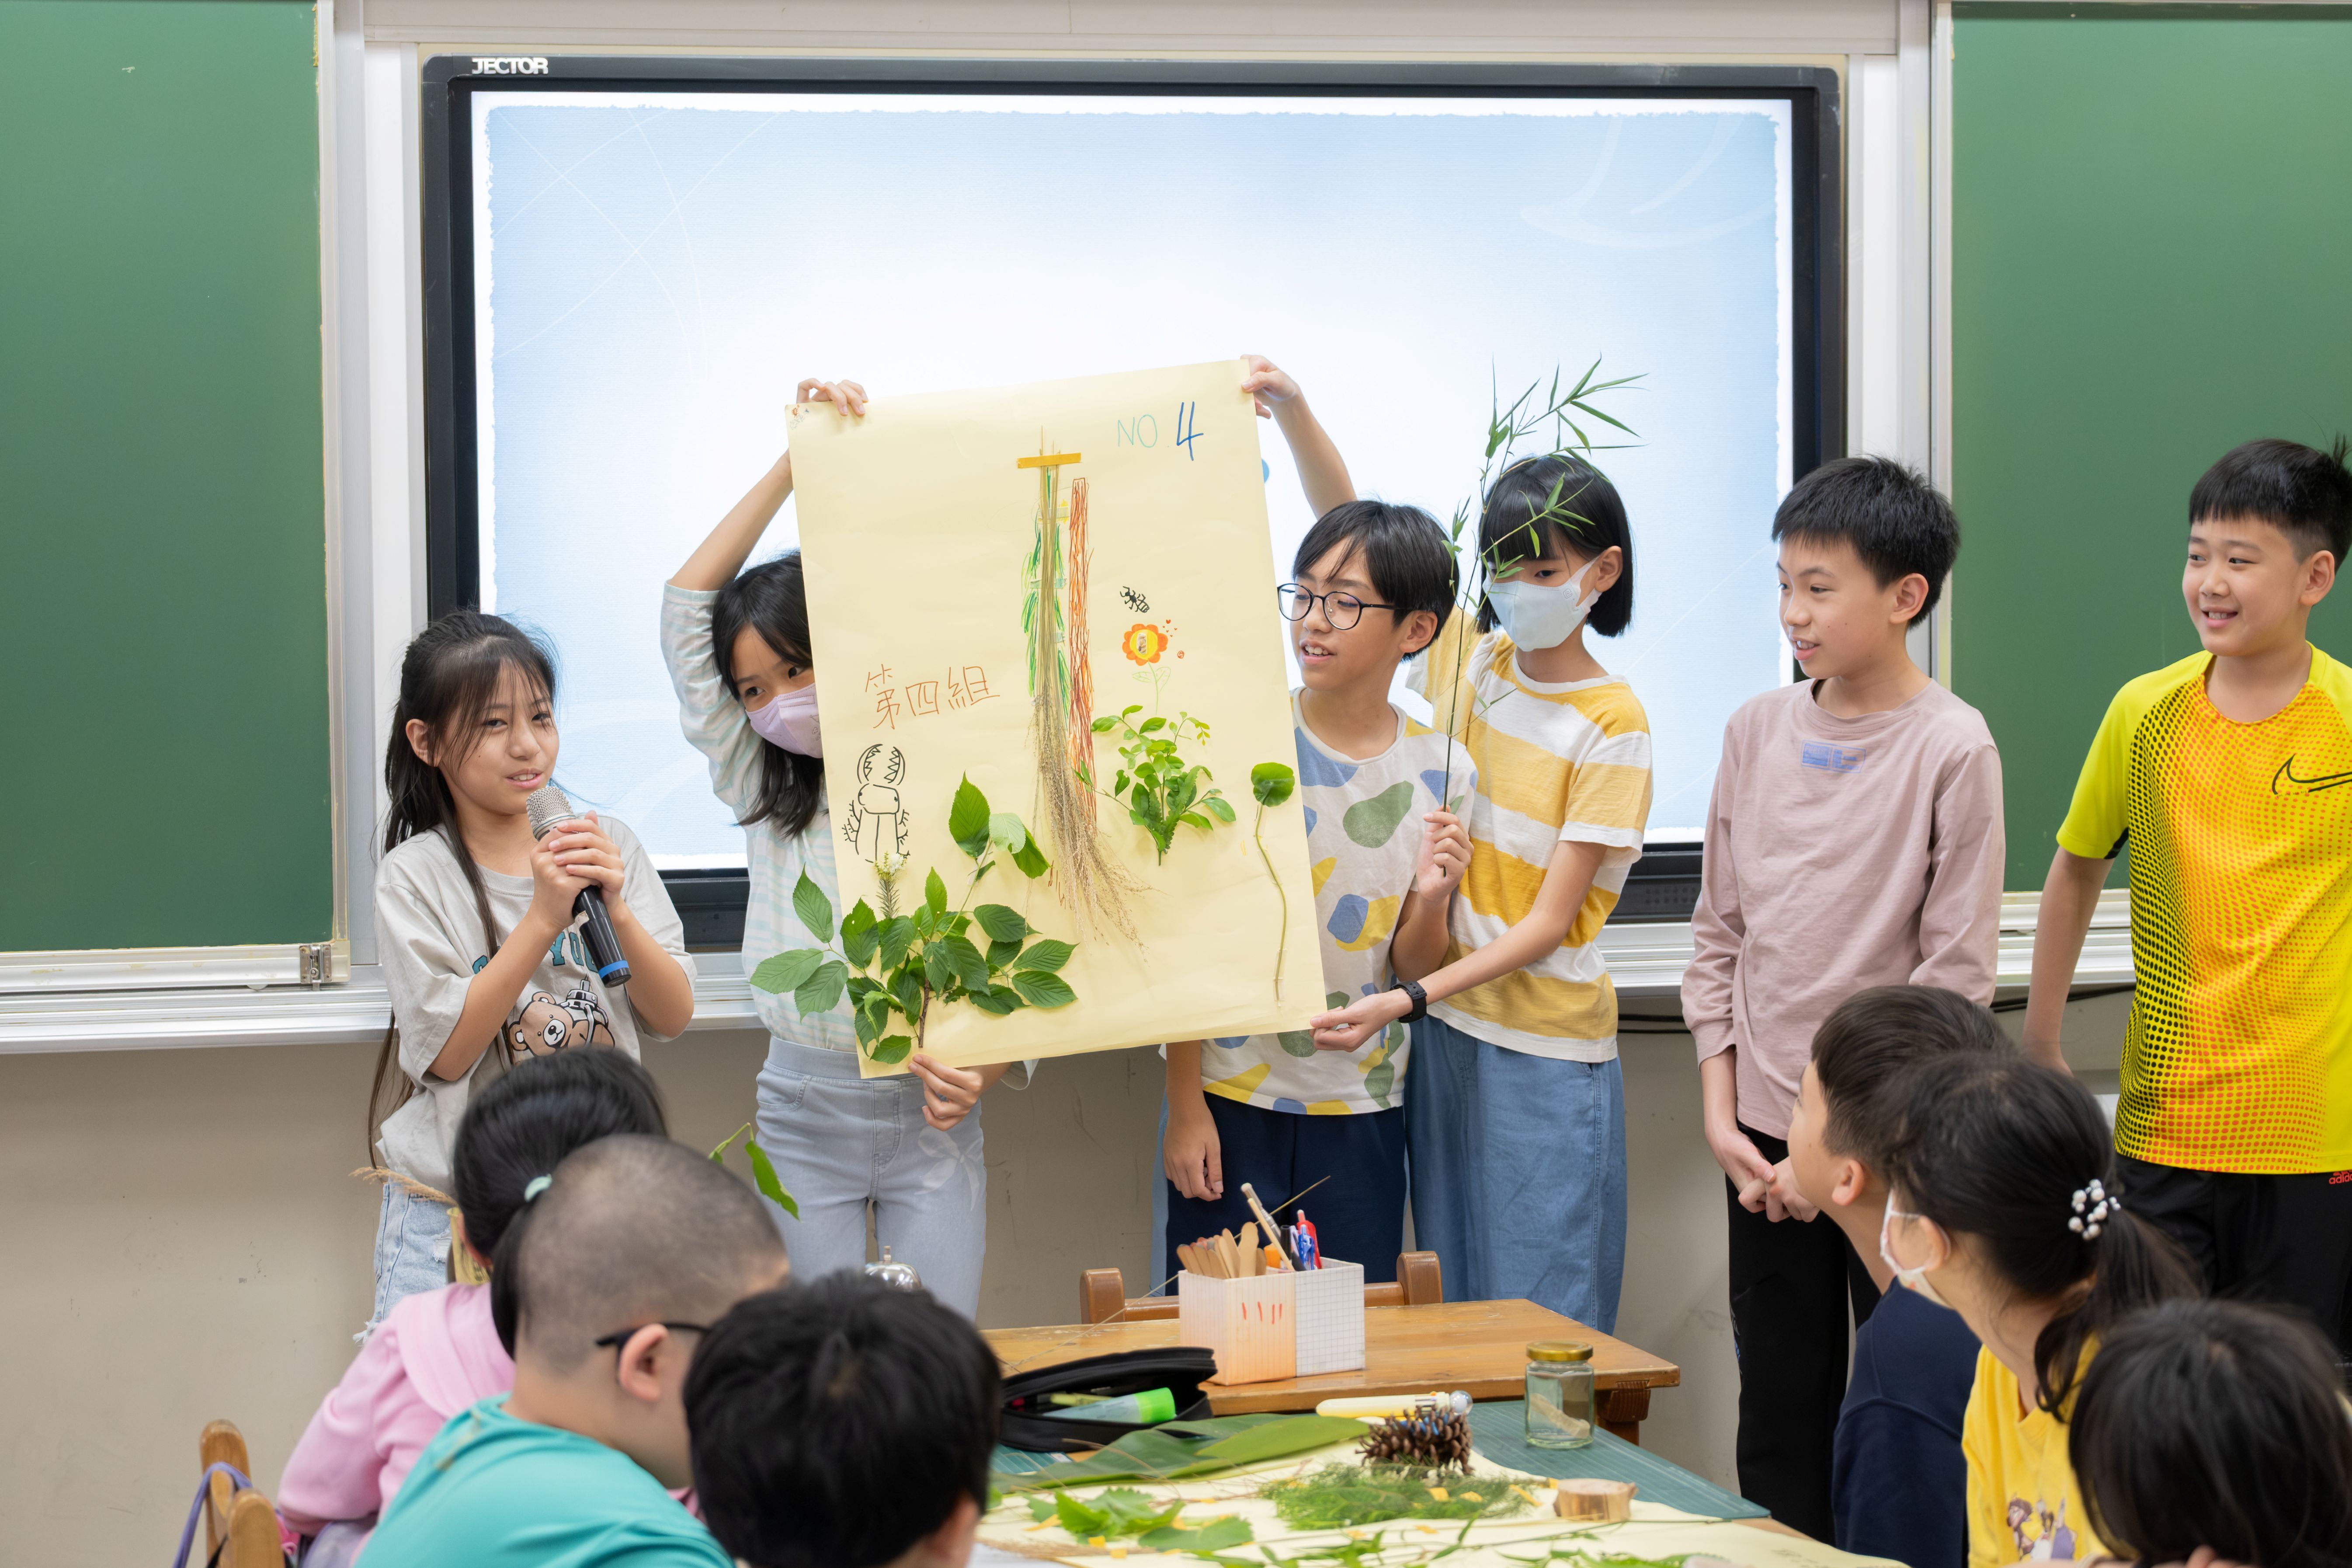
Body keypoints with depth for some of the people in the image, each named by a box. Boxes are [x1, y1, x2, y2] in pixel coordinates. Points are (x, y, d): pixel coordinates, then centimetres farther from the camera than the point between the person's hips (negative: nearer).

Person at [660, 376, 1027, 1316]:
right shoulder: (762, 788, 5)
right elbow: (687, 606, 0)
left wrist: (988, 1070, -23)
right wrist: (796, 461, -5)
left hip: (930, 1113, -2)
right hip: (803, 1111, 2)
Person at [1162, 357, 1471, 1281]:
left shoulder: (1439, 773, 1)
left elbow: (1415, 973, 7)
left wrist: (1431, 902, -14)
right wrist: (1185, 1108, -7)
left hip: (1362, 1111, 2)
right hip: (1233, 1099, -2)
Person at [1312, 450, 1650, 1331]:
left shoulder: (1610, 723, -11)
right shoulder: (1463, 656, 4)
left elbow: (1548, 924, -14)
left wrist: (1405, 1000, -25)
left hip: (1546, 1054, -5)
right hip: (1442, 1026, 5)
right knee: (1452, 1305, 10)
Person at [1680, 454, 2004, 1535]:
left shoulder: (1951, 748, -9)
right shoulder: (1757, 729, 6)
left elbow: (1956, 975, -10)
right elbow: (1719, 935, 10)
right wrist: (1722, 1117, 2)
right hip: (1765, 1138, 5)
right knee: (1778, 1424, 10)